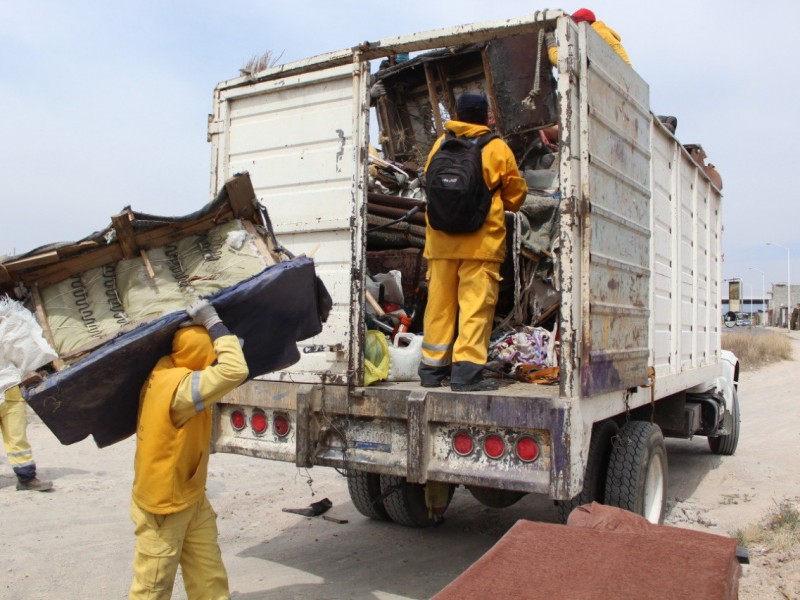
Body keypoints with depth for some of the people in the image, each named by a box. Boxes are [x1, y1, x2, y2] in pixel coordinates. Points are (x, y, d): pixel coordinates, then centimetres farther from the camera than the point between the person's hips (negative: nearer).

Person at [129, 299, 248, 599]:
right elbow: (235, 370, -40)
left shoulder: (167, 370, -3)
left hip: (191, 497, 9)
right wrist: (213, 322, -30)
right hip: (163, 504, -9)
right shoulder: (179, 386, -31)